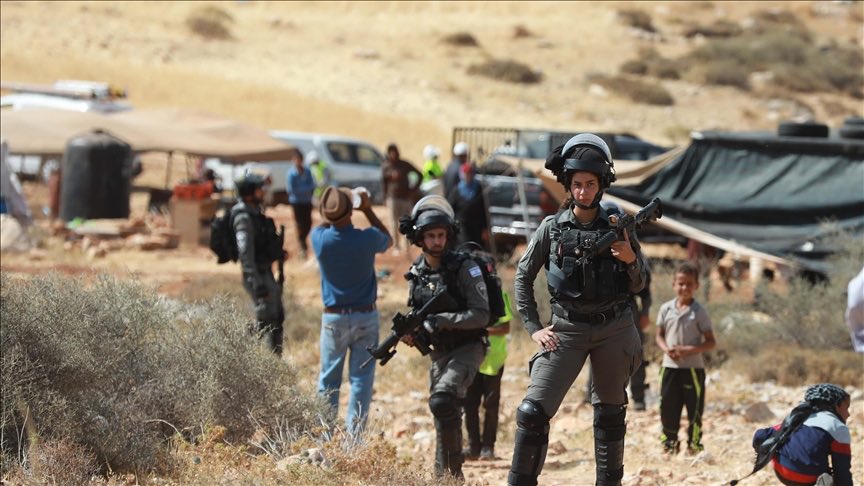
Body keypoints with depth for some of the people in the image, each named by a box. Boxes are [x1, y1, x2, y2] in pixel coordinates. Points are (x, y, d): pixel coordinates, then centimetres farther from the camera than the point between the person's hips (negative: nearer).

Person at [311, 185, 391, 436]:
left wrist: (332, 213, 15)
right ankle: (353, 436, 1)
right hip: (366, 316, -1)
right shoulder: (367, 238, -13)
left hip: (334, 318, 1)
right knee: (361, 379, 3)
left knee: (328, 380, 10)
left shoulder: (320, 239, -11)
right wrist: (368, 210, 12)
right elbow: (387, 239, 12)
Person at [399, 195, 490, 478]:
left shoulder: (464, 268, -13)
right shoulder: (416, 273, 5)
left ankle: (453, 470, -19)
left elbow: (481, 315, -18)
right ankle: (443, 476, 24)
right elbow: (416, 312, 17)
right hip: (440, 352, 6)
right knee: (446, 415, 12)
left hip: (467, 348, -6)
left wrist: (440, 321, -27)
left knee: (442, 400, -28)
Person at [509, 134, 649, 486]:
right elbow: (523, 277, 7)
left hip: (614, 329, 1)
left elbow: (638, 285, 7)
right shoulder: (552, 228, 0)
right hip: (566, 329, -1)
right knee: (533, 411, -13)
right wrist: (533, 327, 0)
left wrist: (630, 259, -15)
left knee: (610, 413, 13)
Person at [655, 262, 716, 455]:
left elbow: (710, 342, -5)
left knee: (694, 408, 3)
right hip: (670, 366, 3)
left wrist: (689, 350, -19)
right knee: (668, 407, 7)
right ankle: (669, 441, 19)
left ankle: (694, 443, 13)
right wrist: (666, 349, -11)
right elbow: (659, 335, 10)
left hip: (693, 368, -3)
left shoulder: (699, 312, -6)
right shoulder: (666, 309, 3)